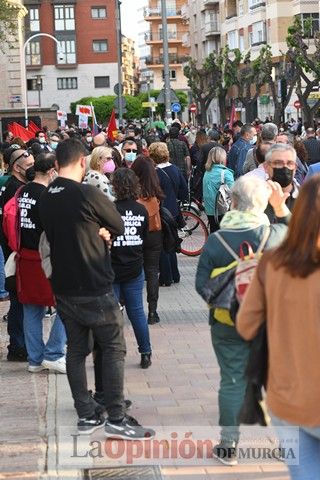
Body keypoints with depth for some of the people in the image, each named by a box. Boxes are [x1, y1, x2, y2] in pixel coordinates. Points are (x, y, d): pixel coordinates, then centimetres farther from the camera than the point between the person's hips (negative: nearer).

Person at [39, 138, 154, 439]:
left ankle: (86, 416, 17)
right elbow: (119, 227, -4)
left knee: (76, 349, 12)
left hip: (63, 287, 7)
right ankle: (116, 418, 1)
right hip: (94, 289, -7)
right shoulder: (88, 194, -17)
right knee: (114, 349, 2)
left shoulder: (46, 198, 3)